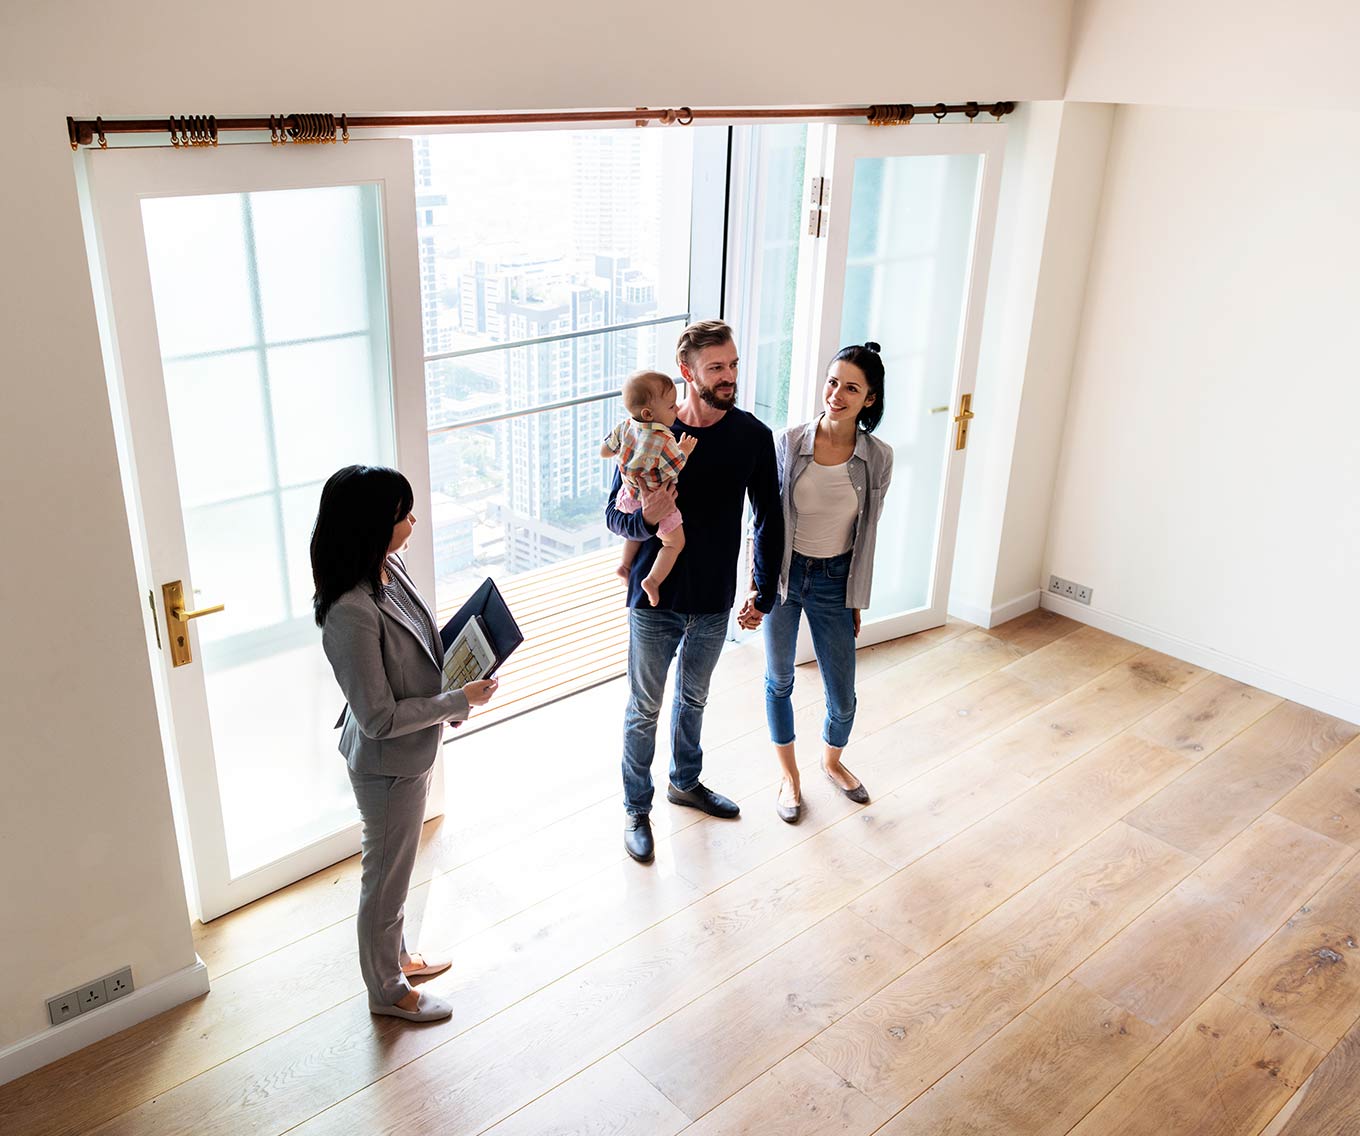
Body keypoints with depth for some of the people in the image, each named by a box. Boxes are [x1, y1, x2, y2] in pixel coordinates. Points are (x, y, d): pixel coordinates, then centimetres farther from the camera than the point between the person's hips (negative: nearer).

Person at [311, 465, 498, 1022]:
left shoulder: (389, 569, -6)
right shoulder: (351, 612, -34)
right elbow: (379, 717, -28)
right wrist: (459, 700, -22)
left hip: (413, 752, 9)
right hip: (387, 763, -9)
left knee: (395, 866, 28)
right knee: (386, 876, 15)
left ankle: (394, 955, 52)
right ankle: (386, 990, 38)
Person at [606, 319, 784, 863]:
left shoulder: (753, 436, -7)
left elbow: (769, 519, 3)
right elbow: (615, 514, -8)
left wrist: (762, 592, 1)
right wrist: (645, 518, -31)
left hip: (715, 601, 3)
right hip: (655, 599, -3)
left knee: (693, 698, 24)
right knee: (645, 709, 11)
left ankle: (686, 782, 47)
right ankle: (637, 809, 30)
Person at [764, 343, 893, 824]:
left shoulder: (877, 457, -10)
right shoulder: (789, 443, -13)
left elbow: (867, 533, 1)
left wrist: (857, 600, 6)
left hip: (835, 580, 0)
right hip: (784, 572, 0)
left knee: (843, 698, 8)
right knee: (779, 680, 15)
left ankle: (831, 761, 42)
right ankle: (788, 774, 38)